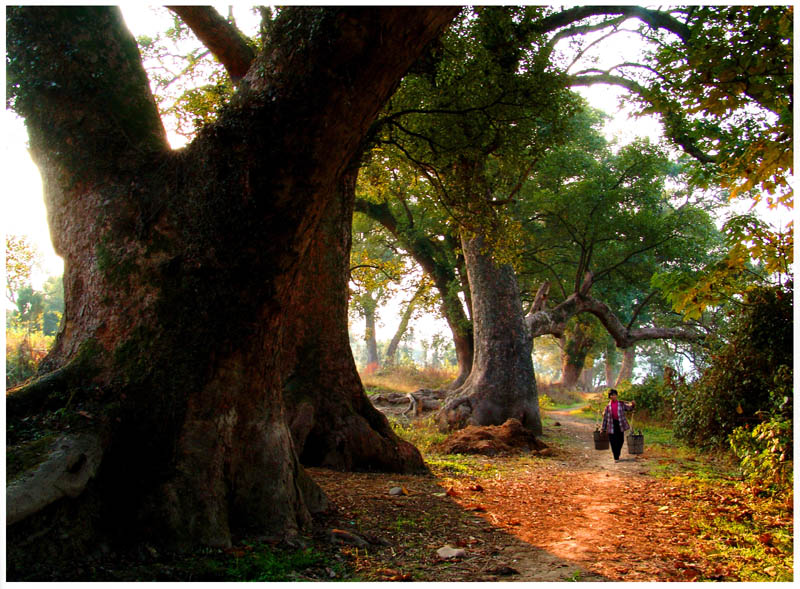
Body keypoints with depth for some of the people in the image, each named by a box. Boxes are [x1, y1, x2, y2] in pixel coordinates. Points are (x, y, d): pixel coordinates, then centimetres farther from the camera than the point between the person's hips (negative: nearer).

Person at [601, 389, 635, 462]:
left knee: (620, 441, 7)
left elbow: (629, 408, -2)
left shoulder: (621, 404, 7)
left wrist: (632, 404, -26)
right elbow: (605, 417, 6)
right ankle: (616, 458, 6)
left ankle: (617, 455, 29)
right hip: (612, 425, -1)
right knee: (613, 442, -3)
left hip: (620, 424, 1)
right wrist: (603, 428, 6)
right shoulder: (608, 406, 3)